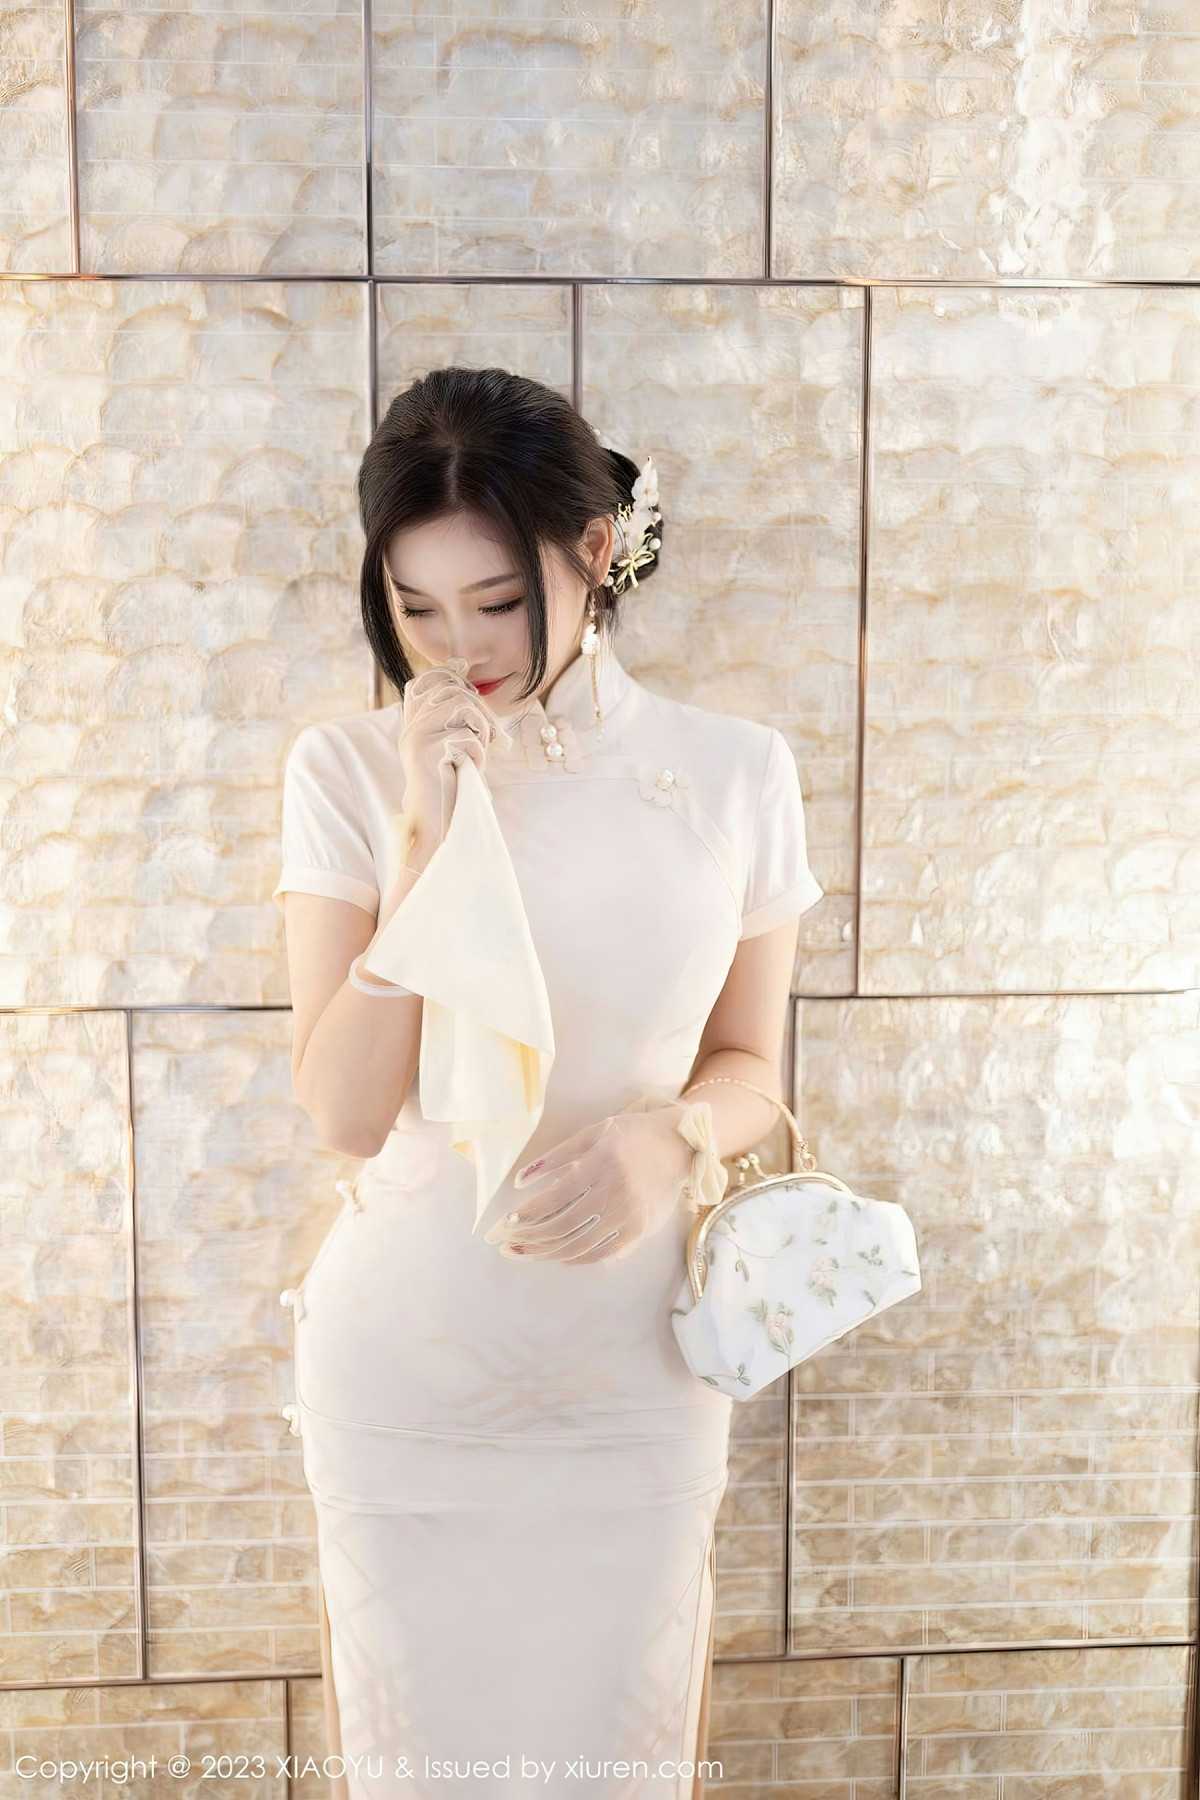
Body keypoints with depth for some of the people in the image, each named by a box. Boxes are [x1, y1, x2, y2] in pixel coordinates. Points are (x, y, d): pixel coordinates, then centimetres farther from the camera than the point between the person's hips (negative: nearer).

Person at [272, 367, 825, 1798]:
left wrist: (668, 1135, -19)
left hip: (633, 1368, 1)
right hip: (403, 1359, 0)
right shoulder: (346, 772, -8)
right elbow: (343, 1112, -13)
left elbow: (747, 1065, 4)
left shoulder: (733, 774, -5)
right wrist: (425, 835, -21)